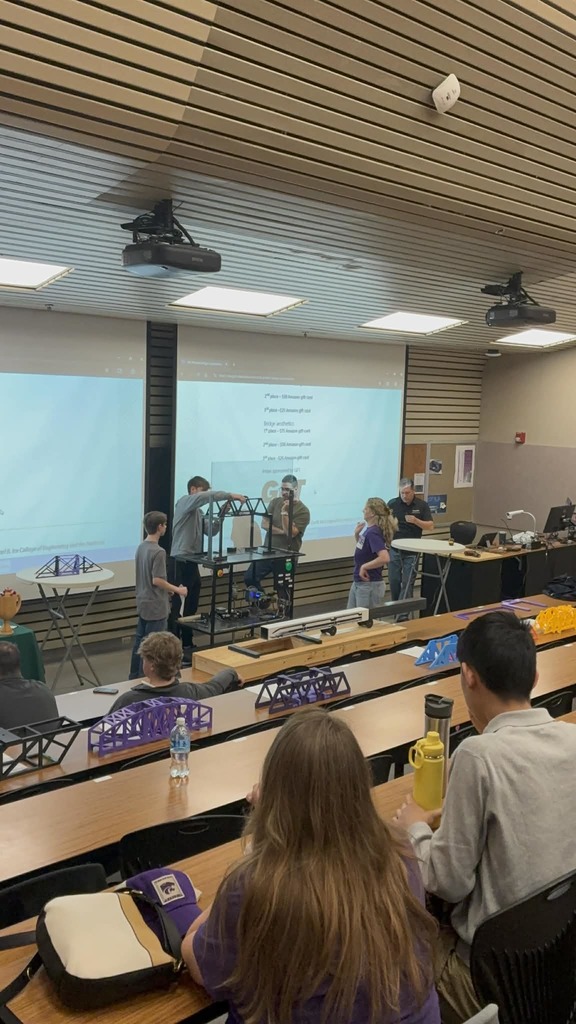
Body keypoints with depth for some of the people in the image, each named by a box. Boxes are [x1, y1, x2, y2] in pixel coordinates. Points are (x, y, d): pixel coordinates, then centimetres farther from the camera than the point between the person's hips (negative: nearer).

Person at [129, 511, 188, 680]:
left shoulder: (141, 547, 7)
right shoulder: (158, 551, -21)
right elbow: (156, 580, -23)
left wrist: (168, 589, 20)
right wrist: (177, 590, -11)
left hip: (143, 602, 9)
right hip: (155, 605, -9)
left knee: (139, 640, 15)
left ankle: (134, 677, 23)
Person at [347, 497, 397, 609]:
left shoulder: (373, 533, -22)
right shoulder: (368, 529, 5)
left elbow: (385, 558, -33)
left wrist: (365, 567, -22)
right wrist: (357, 534, 6)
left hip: (370, 585, -10)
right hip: (358, 582, 10)